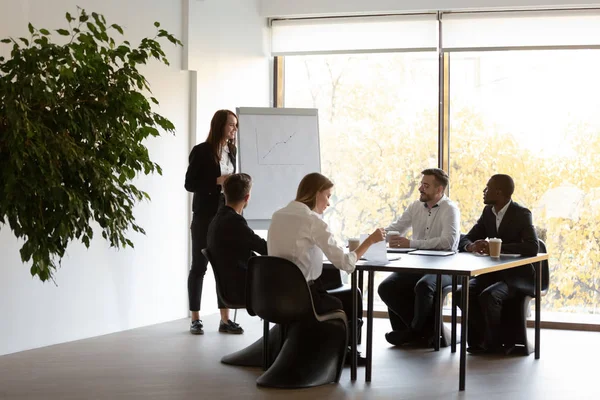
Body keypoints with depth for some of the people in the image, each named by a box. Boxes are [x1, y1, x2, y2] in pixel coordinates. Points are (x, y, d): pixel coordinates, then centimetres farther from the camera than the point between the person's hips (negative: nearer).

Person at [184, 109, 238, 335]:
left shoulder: (232, 152, 10)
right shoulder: (201, 151, -6)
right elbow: (189, 184, -9)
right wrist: (218, 181, -18)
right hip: (205, 217, -5)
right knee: (199, 266, 3)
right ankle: (195, 319, 9)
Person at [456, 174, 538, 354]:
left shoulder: (522, 214, -12)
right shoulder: (488, 212, 7)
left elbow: (532, 247, -27)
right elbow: (465, 240, 8)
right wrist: (471, 246, -19)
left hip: (516, 274, -6)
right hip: (492, 272, 6)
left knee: (487, 297, -32)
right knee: (463, 293, -21)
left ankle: (494, 344, -10)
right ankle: (480, 339, -6)